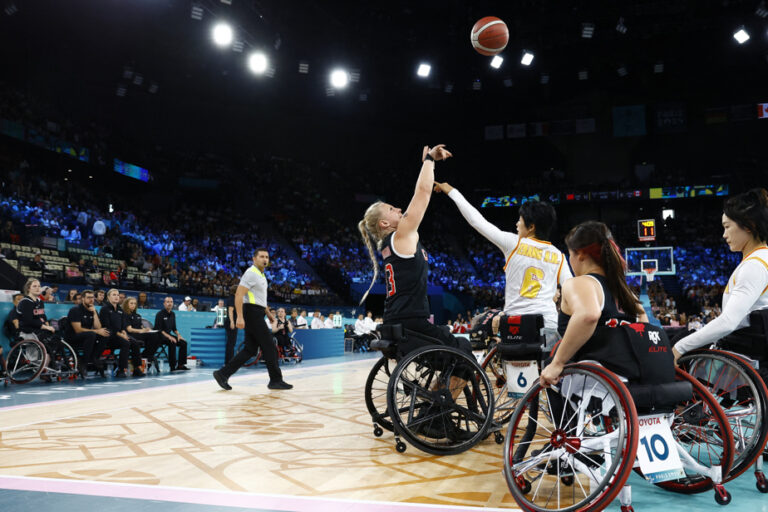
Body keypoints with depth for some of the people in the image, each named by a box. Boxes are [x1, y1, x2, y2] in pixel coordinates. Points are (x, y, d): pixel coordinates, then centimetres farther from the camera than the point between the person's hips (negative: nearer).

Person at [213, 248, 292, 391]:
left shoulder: (261, 275, 19)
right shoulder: (251, 273, -12)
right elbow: (239, 294, -20)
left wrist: (268, 312, 29)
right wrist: (240, 317, -27)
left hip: (257, 315, 10)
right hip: (252, 313, -10)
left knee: (250, 349, 8)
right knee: (269, 347, -4)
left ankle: (223, 374, 8)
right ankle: (276, 380, 4)